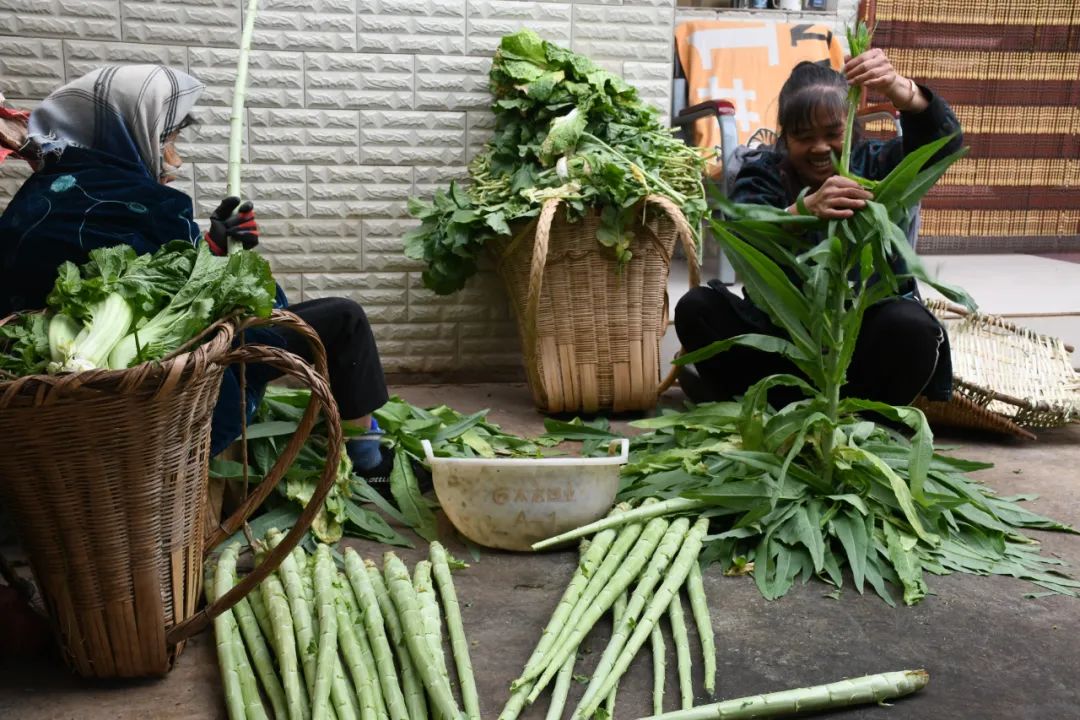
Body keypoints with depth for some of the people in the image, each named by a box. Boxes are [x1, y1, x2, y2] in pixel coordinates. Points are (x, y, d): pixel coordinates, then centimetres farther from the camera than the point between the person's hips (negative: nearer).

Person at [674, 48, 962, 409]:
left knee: (912, 327, -32)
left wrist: (896, 88, -43)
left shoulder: (874, 163, -1)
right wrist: (805, 208, -46)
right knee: (697, 308, -20)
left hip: (865, 330, -1)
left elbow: (945, 139, -21)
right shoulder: (762, 172, -2)